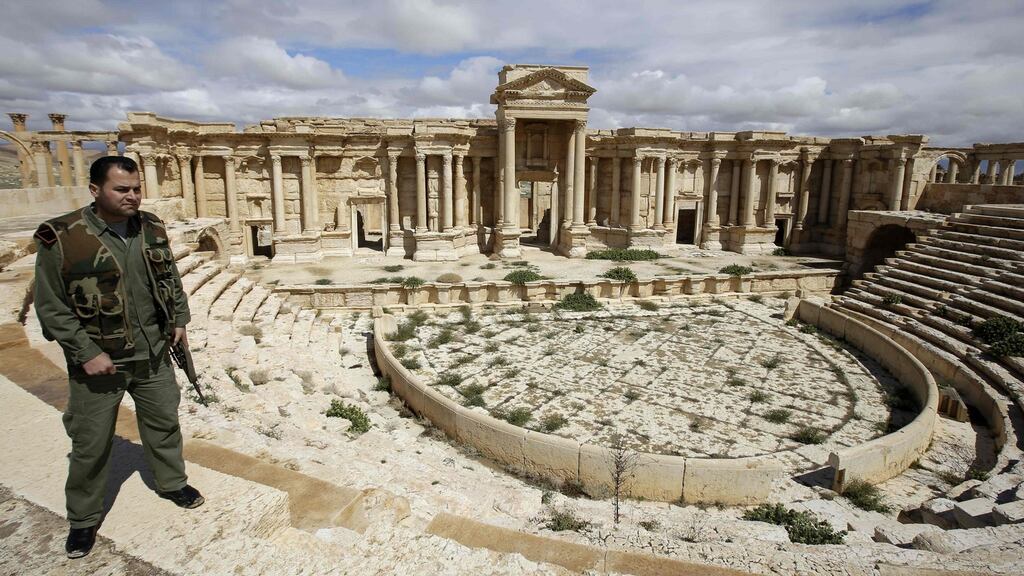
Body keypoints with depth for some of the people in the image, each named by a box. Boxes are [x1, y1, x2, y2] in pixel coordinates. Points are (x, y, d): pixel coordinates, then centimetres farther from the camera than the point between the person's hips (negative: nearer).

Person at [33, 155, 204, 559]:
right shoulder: (61, 238, -15)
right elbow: (51, 308, -12)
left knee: (164, 423, 19)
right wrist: (87, 353, -16)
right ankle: (84, 519, 31)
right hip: (98, 361, -4)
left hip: (153, 354, 4)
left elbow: (171, 279, 14)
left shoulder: (151, 229, 0)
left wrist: (179, 319, 7)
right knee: (90, 445, 9)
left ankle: (172, 483, 42)